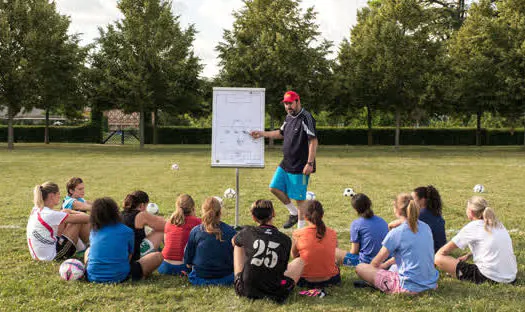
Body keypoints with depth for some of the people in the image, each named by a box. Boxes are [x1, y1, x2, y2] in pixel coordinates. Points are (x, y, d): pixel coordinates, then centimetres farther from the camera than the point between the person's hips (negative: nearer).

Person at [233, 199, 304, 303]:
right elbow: (283, 267, 7)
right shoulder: (285, 240, -5)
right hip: (275, 294, -1)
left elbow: (233, 242, 19)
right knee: (300, 261, 21)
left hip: (245, 290, 1)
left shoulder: (248, 232, -5)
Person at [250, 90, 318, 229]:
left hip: (300, 167, -9)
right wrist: (262, 133, 20)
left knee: (299, 198, -1)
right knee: (274, 187, 10)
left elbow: (313, 141, -20)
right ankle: (293, 212, 28)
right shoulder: (289, 117, 11)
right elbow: (281, 133, 28)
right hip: (285, 164, 9)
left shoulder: (306, 118, -16)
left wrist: (310, 163, -24)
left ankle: (301, 229, 13)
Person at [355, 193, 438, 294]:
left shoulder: (396, 233, -13)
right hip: (431, 283, 7)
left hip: (410, 287, -7)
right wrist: (387, 263, 25)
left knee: (360, 268, -2)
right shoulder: (426, 227, 5)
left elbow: (376, 263, -2)